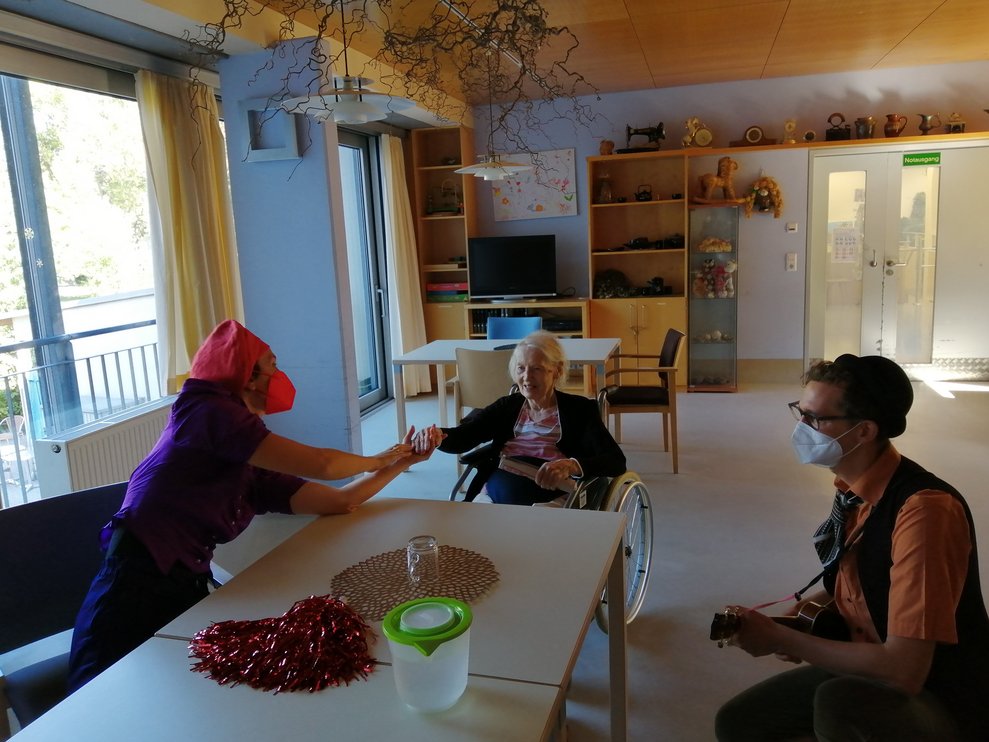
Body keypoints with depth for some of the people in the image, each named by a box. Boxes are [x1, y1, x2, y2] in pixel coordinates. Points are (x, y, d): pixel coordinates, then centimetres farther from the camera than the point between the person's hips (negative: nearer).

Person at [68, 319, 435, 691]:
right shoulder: (209, 411, -10)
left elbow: (338, 500, 15)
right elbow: (319, 464, -14)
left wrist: (400, 462, 19)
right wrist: (377, 460, 5)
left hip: (188, 592, 8)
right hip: (136, 594, -8)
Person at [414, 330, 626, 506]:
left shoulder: (579, 409, 4)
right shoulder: (507, 406, 15)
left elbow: (616, 461, -9)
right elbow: (462, 437, 1)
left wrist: (571, 466, -29)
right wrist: (437, 436, -24)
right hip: (492, 498, 4)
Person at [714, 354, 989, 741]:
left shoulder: (924, 509, -30)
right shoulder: (853, 488, -3)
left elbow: (904, 670, -32)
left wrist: (779, 638, -23)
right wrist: (815, 605, -3)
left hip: (940, 702, -7)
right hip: (869, 668, 7)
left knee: (839, 702, -37)